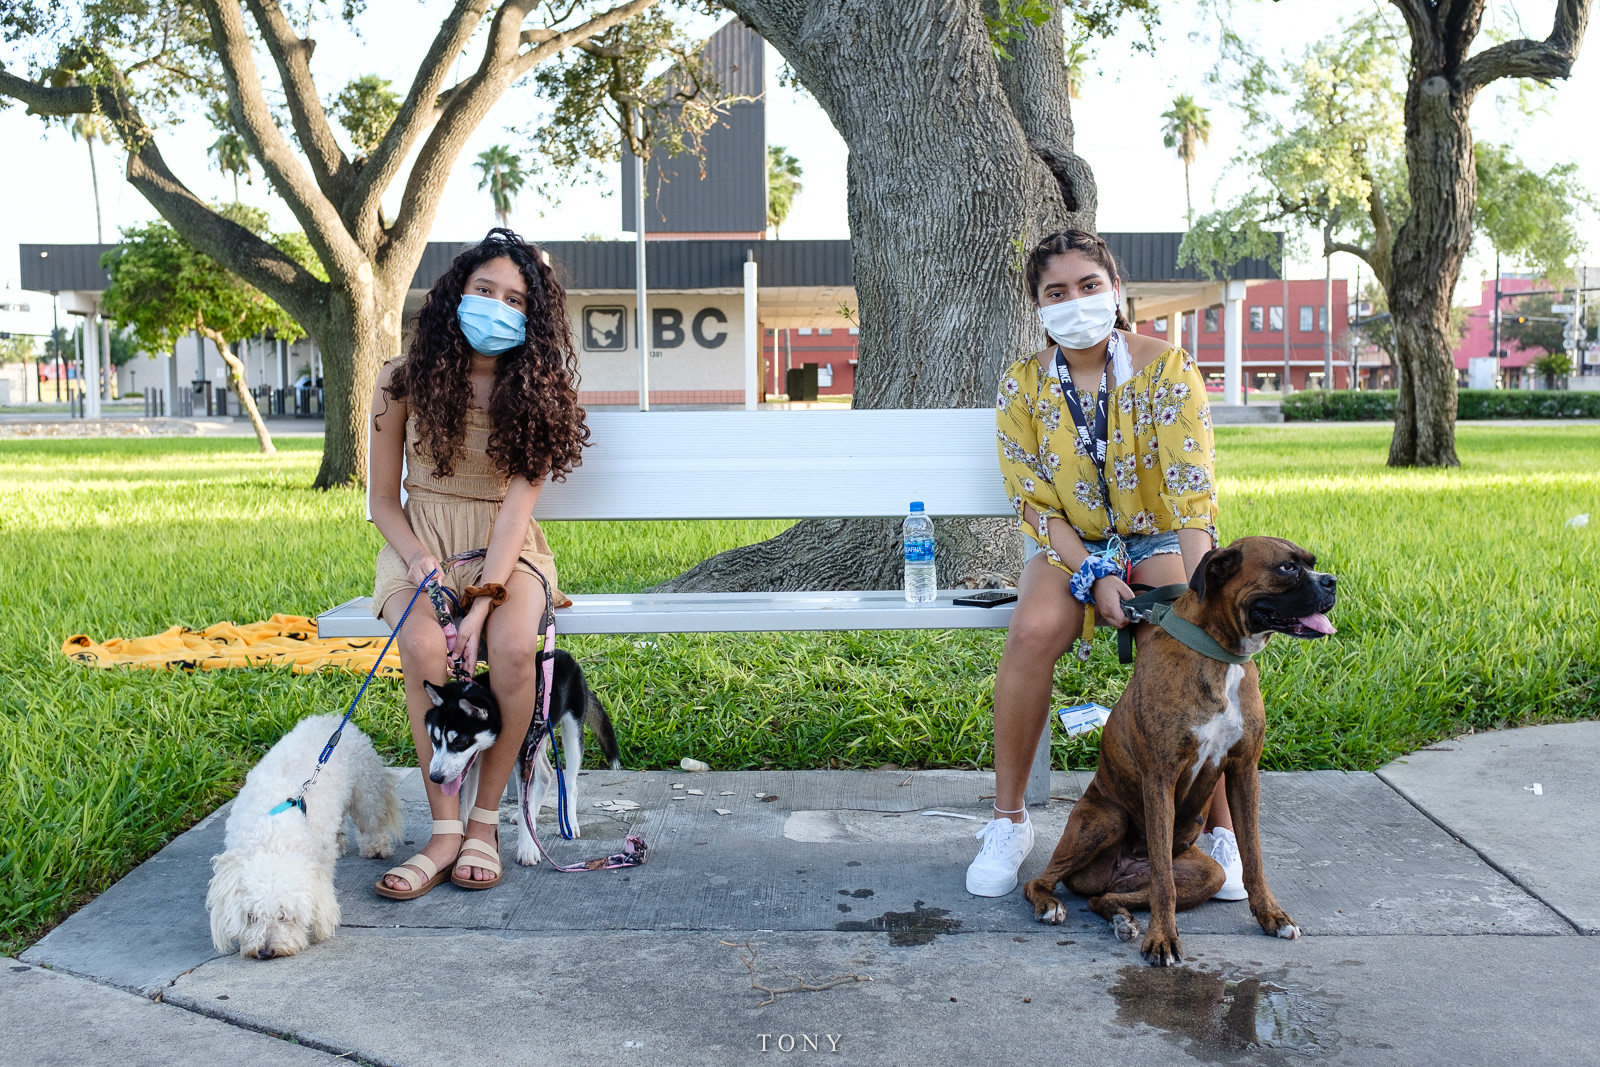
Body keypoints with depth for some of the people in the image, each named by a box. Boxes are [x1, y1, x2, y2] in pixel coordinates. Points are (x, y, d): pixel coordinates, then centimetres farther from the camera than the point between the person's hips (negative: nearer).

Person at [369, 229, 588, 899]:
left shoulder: (537, 393, -5)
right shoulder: (404, 383, -3)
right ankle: (445, 831, -20)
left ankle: (484, 821, -13)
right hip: (420, 548, 1)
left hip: (506, 552, 0)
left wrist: (482, 602, -26)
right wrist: (421, 562, -16)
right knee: (423, 646, -33)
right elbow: (382, 498, 4)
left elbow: (517, 503, -14)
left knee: (514, 646, -33)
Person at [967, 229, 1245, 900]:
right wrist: (1095, 580, -19)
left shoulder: (1166, 368, -9)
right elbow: (1035, 505, -4)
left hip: (1158, 540, -1)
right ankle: (1008, 821, -16)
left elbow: (1192, 490, -19)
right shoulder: (1022, 387, -3)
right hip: (1068, 545, 1)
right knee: (1033, 632, -31)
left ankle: (1219, 829, -14)